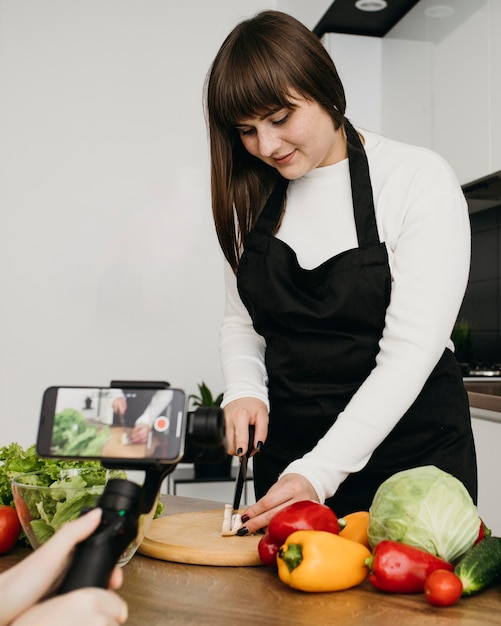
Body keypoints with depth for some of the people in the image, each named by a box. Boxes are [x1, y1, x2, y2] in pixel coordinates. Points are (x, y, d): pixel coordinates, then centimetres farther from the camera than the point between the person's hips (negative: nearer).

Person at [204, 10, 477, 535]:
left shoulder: (419, 180, -14)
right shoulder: (251, 197, 4)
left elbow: (412, 349, -19)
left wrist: (320, 472, -26)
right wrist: (244, 392, -10)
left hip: (410, 443, -4)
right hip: (287, 444, 5)